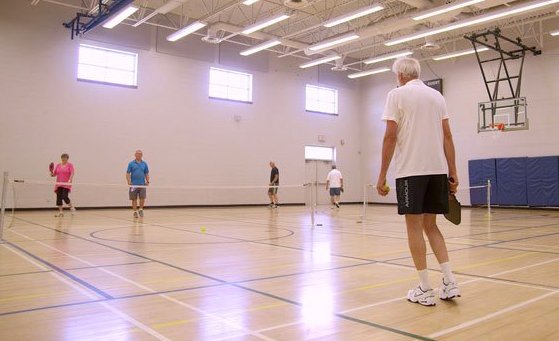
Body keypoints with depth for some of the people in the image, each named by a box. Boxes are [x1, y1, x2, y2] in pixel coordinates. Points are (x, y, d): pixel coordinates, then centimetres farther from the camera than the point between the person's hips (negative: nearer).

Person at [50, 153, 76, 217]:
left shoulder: (70, 165, 1)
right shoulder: (58, 165, 13)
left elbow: (72, 173, -10)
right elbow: (54, 174, 14)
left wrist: (70, 180, -27)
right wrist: (52, 174, -9)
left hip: (66, 184, -5)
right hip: (59, 184, 5)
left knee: (64, 197, -16)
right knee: (59, 197, 0)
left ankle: (72, 207, 6)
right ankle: (61, 212, 7)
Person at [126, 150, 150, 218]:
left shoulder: (144, 164, 9)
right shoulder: (131, 164, 3)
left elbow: (146, 173, 11)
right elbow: (128, 174, 1)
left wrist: (147, 181, -4)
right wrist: (129, 182, -14)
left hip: (142, 184, 1)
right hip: (134, 184, -1)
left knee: (142, 198, -7)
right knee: (134, 199, 4)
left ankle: (141, 210, 14)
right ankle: (135, 212, 13)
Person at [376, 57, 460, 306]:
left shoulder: (397, 94, 0)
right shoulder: (436, 96, 15)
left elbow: (390, 136, -8)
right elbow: (447, 136, 10)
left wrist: (382, 176, -5)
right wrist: (453, 173, 12)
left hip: (410, 170, -5)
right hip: (437, 169, 5)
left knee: (414, 227, 1)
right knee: (430, 226, 14)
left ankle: (425, 290, 5)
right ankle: (449, 282, 8)